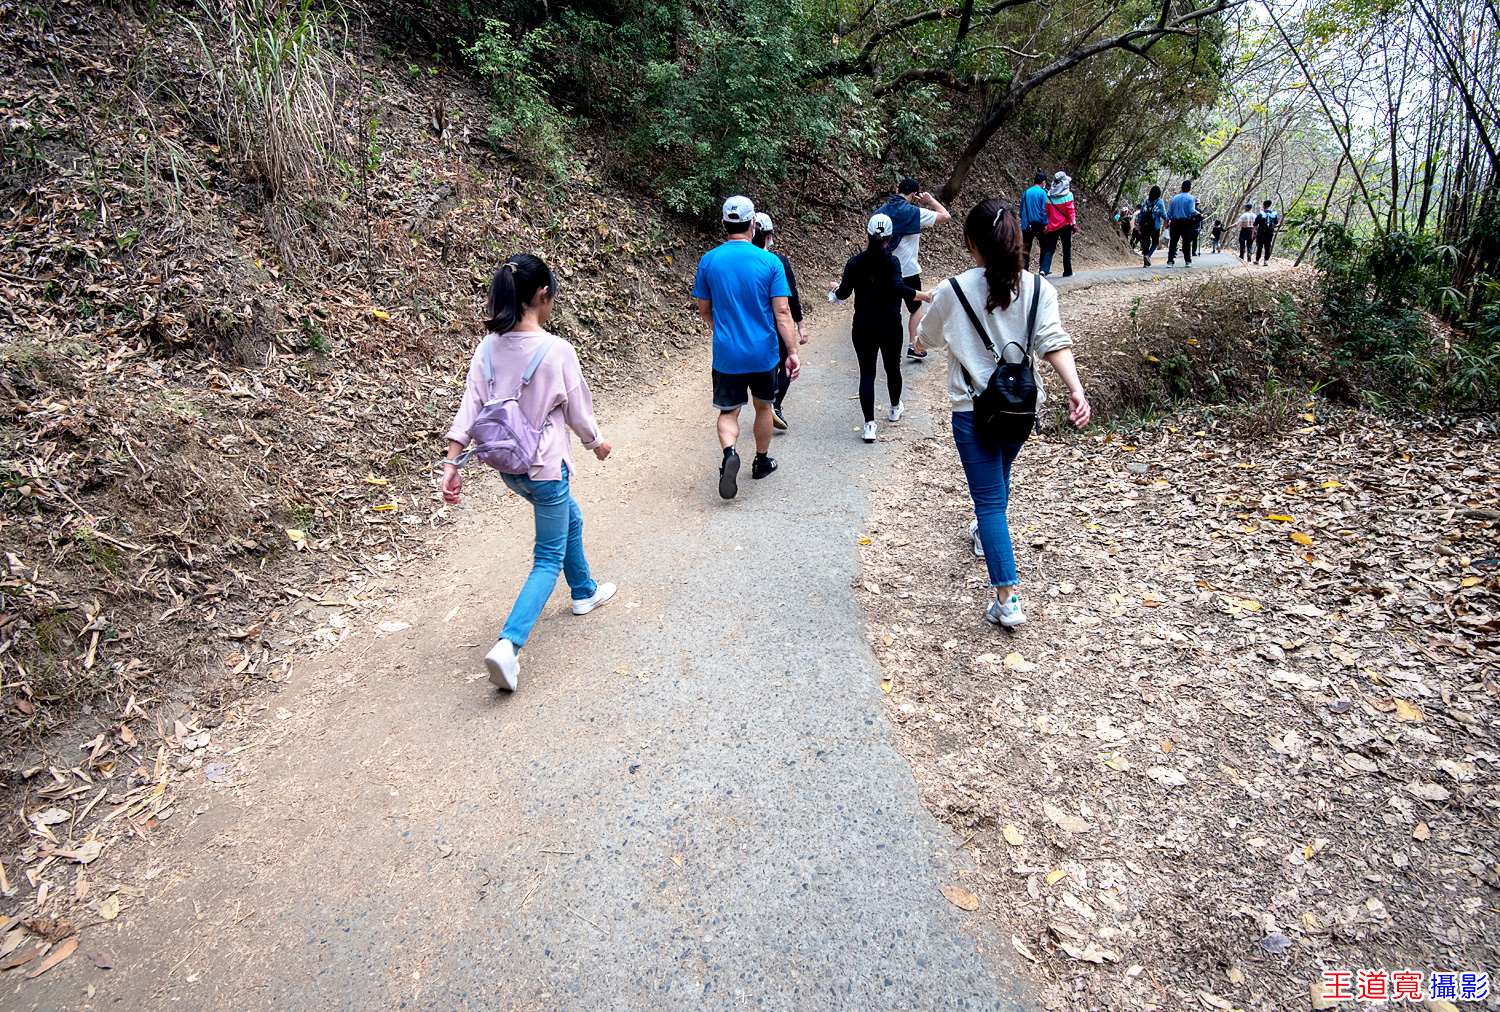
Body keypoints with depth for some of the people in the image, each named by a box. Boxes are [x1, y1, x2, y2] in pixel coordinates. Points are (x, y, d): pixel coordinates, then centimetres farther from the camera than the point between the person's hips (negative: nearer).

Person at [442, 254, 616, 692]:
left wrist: (452, 463, -2)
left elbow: (470, 408, -5)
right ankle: (509, 644, -9)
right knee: (549, 558, 4)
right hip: (544, 467, -7)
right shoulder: (556, 351, -20)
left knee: (570, 520, 30)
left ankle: (584, 592, 50)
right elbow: (577, 412, -9)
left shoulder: (489, 348, -4)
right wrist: (597, 442, 10)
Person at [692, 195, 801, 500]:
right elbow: (782, 311, -13)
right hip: (763, 352, 0)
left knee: (728, 411, 9)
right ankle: (762, 461, 35)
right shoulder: (769, 262, -8)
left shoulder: (709, 261, -3)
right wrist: (793, 352, -10)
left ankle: (729, 452, -21)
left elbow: (703, 309, 7)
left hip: (726, 353, 0)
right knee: (763, 406, 20)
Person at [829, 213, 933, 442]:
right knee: (893, 367, 21)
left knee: (867, 373, 2)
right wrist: (924, 296, -15)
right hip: (890, 327, 0)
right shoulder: (891, 261, -10)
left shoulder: (855, 262, -4)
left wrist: (835, 289, 13)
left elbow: (843, 293, -9)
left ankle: (869, 424, -8)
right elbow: (899, 288, -24)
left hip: (863, 327, 0)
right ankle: (895, 408, 44)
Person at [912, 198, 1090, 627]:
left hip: (973, 410, -4)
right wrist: (1076, 390, -20)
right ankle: (986, 532, 59)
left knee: (988, 497, -2)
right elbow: (1054, 342, -15)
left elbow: (927, 338, 7)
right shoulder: (1038, 289, -3)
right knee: (999, 476, 30)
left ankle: (1007, 599, -9)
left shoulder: (953, 292, -10)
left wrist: (932, 305, 27)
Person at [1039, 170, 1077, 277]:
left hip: (1052, 226, 2)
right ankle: (1068, 272, 15)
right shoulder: (1067, 195, -6)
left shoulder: (1049, 196, 4)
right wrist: (1074, 224, -7)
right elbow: (1070, 210, -10)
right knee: (1067, 249, 10)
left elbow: (1047, 212, 9)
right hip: (1065, 224, -2)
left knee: (1050, 249, 2)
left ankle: (1044, 269, -19)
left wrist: (1047, 224, 17)